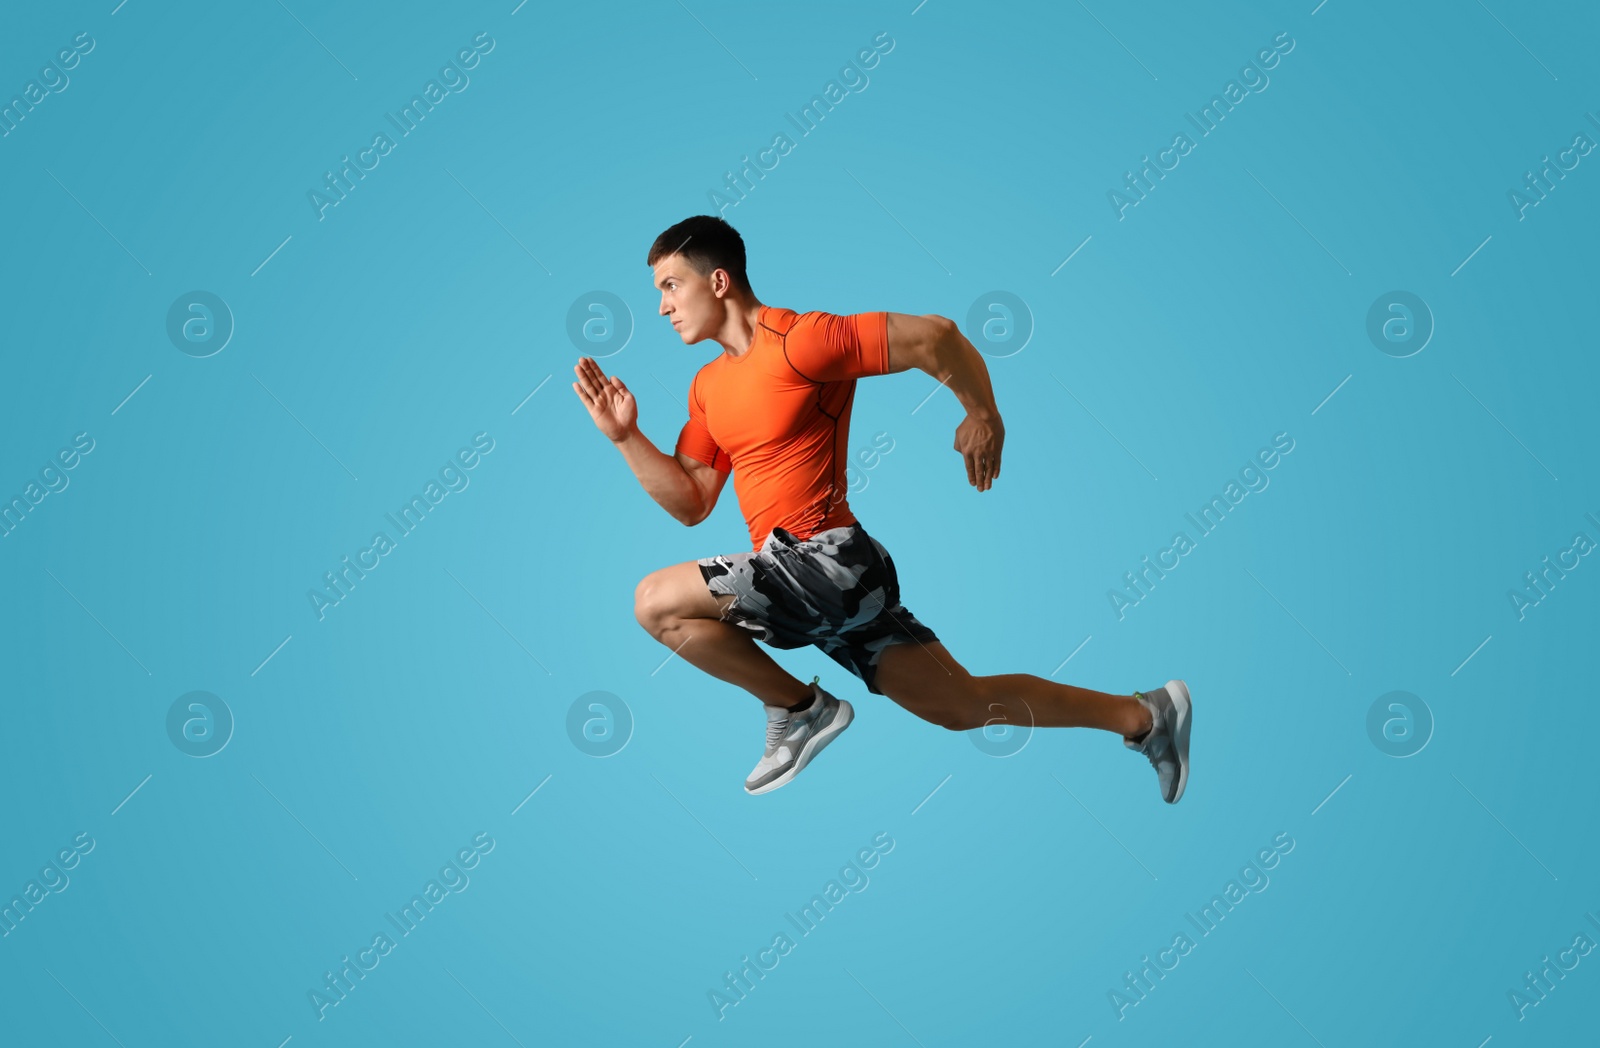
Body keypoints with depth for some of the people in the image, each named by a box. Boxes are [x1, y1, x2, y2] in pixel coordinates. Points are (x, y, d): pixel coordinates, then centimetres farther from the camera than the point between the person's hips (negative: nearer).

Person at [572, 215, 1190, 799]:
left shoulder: (797, 341, -13)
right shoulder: (708, 386, 15)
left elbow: (933, 336, -14)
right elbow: (691, 503, 13)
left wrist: (983, 416, -4)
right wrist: (626, 437, 3)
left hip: (824, 561, -9)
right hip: (831, 582, 9)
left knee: (656, 603, -11)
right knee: (965, 705, 13)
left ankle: (798, 709, 3)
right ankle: (1143, 714, 23)